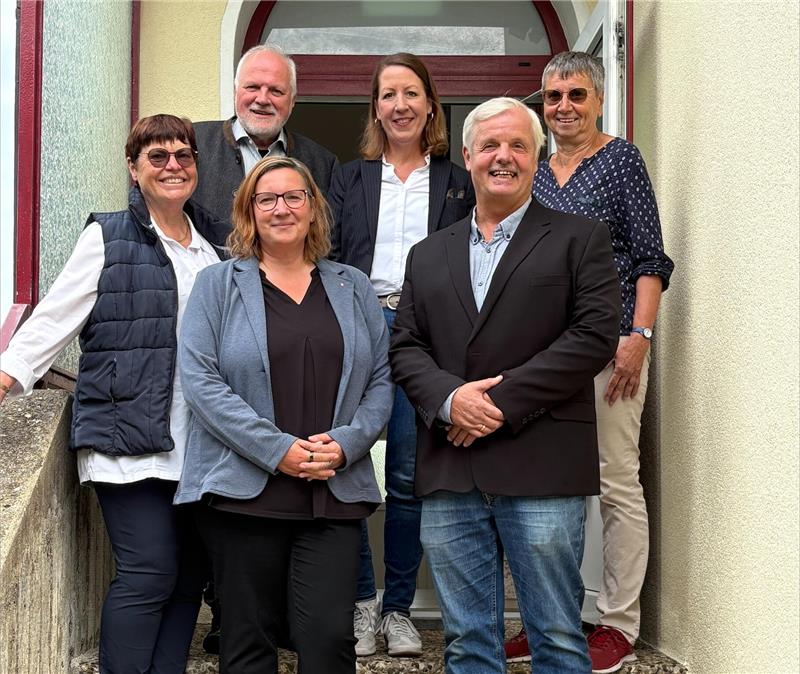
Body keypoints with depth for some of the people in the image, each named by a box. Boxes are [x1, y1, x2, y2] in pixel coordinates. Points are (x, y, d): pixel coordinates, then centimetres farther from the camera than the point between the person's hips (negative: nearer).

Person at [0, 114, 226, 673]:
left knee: (191, 576, 7)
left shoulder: (217, 242, 15)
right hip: (131, 440, -5)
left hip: (199, 444, 5)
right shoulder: (109, 238, 1)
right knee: (148, 574, -9)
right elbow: (55, 318, -5)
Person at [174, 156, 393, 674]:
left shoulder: (353, 288, 13)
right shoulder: (218, 285, 5)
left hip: (336, 493, 2)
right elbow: (201, 379, -6)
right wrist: (277, 449, -14)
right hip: (244, 492, -1)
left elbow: (381, 379, 10)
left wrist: (346, 443, -8)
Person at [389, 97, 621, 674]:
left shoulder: (581, 240, 5)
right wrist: (449, 398, -10)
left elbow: (595, 337, -7)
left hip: (541, 473, -3)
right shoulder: (429, 255, 18)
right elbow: (405, 347, 11)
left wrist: (502, 400, -12)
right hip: (449, 475, 4)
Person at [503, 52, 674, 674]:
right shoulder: (537, 173, 15)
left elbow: (651, 260, -4)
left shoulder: (621, 159, 1)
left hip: (609, 342, -5)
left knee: (617, 483, -3)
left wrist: (639, 335, -15)